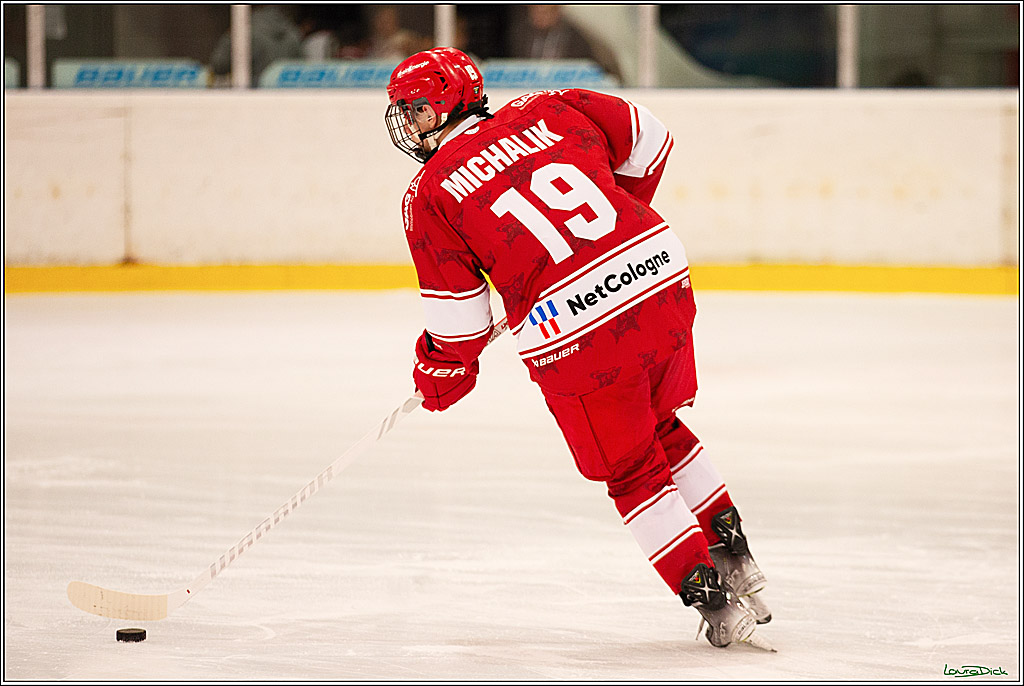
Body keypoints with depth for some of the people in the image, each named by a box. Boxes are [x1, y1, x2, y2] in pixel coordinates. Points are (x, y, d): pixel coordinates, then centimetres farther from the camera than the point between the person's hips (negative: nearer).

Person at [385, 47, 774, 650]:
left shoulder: (429, 194, 3)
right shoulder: (550, 111, 13)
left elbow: (459, 316, 2)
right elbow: (650, 139, 23)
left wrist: (442, 375, 22)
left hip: (574, 337, -5)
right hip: (662, 278, 5)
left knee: (631, 472, 13)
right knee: (660, 427, 29)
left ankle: (712, 597, 10)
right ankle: (735, 557, 31)